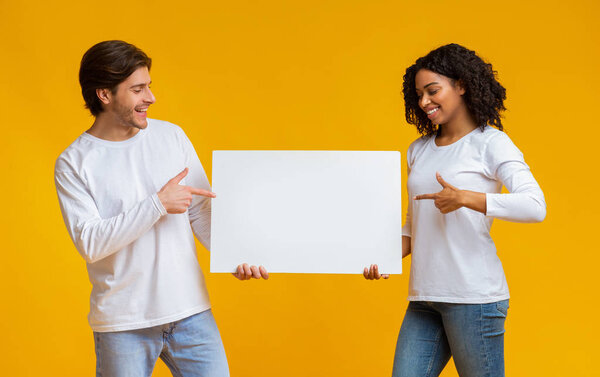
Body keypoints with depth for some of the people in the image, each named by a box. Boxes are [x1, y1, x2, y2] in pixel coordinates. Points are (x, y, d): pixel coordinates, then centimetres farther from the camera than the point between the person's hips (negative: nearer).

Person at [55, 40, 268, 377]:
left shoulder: (172, 136, 5)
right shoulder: (73, 163, -5)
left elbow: (202, 211, 7)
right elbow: (90, 243, -15)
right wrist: (158, 204, -18)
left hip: (190, 311, 3)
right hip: (123, 323, -3)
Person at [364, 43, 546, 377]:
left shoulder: (490, 143, -2)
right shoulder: (418, 151, 16)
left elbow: (535, 206, -16)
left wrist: (465, 198, -22)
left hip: (474, 296, -6)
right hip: (423, 298, 6)